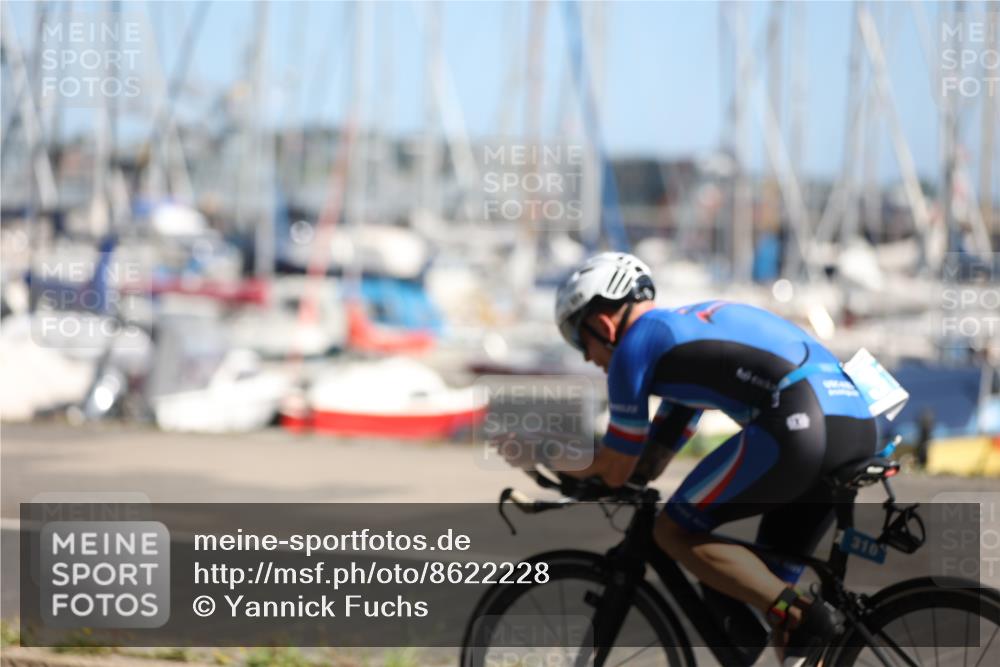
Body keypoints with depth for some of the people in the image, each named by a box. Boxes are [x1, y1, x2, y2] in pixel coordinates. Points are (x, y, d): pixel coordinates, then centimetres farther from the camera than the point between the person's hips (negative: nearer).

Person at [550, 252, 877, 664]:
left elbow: (615, 472, 12)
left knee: (674, 532, 5)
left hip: (797, 429, -9)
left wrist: (563, 474, 30)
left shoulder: (634, 344, 7)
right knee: (768, 584, 19)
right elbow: (655, 456, 38)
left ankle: (801, 618, -10)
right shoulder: (692, 323, 32)